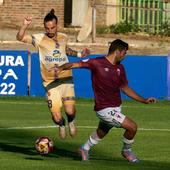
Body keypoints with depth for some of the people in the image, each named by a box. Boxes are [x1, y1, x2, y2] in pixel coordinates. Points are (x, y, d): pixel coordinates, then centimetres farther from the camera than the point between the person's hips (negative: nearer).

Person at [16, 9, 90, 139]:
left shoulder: (63, 38, 6)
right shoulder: (40, 39, -6)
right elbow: (20, 38, -17)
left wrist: (79, 54, 16)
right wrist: (25, 25, -32)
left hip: (66, 79, 2)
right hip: (50, 82, -2)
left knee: (70, 111, -14)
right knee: (57, 117, -7)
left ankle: (71, 121, 24)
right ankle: (62, 125, 31)